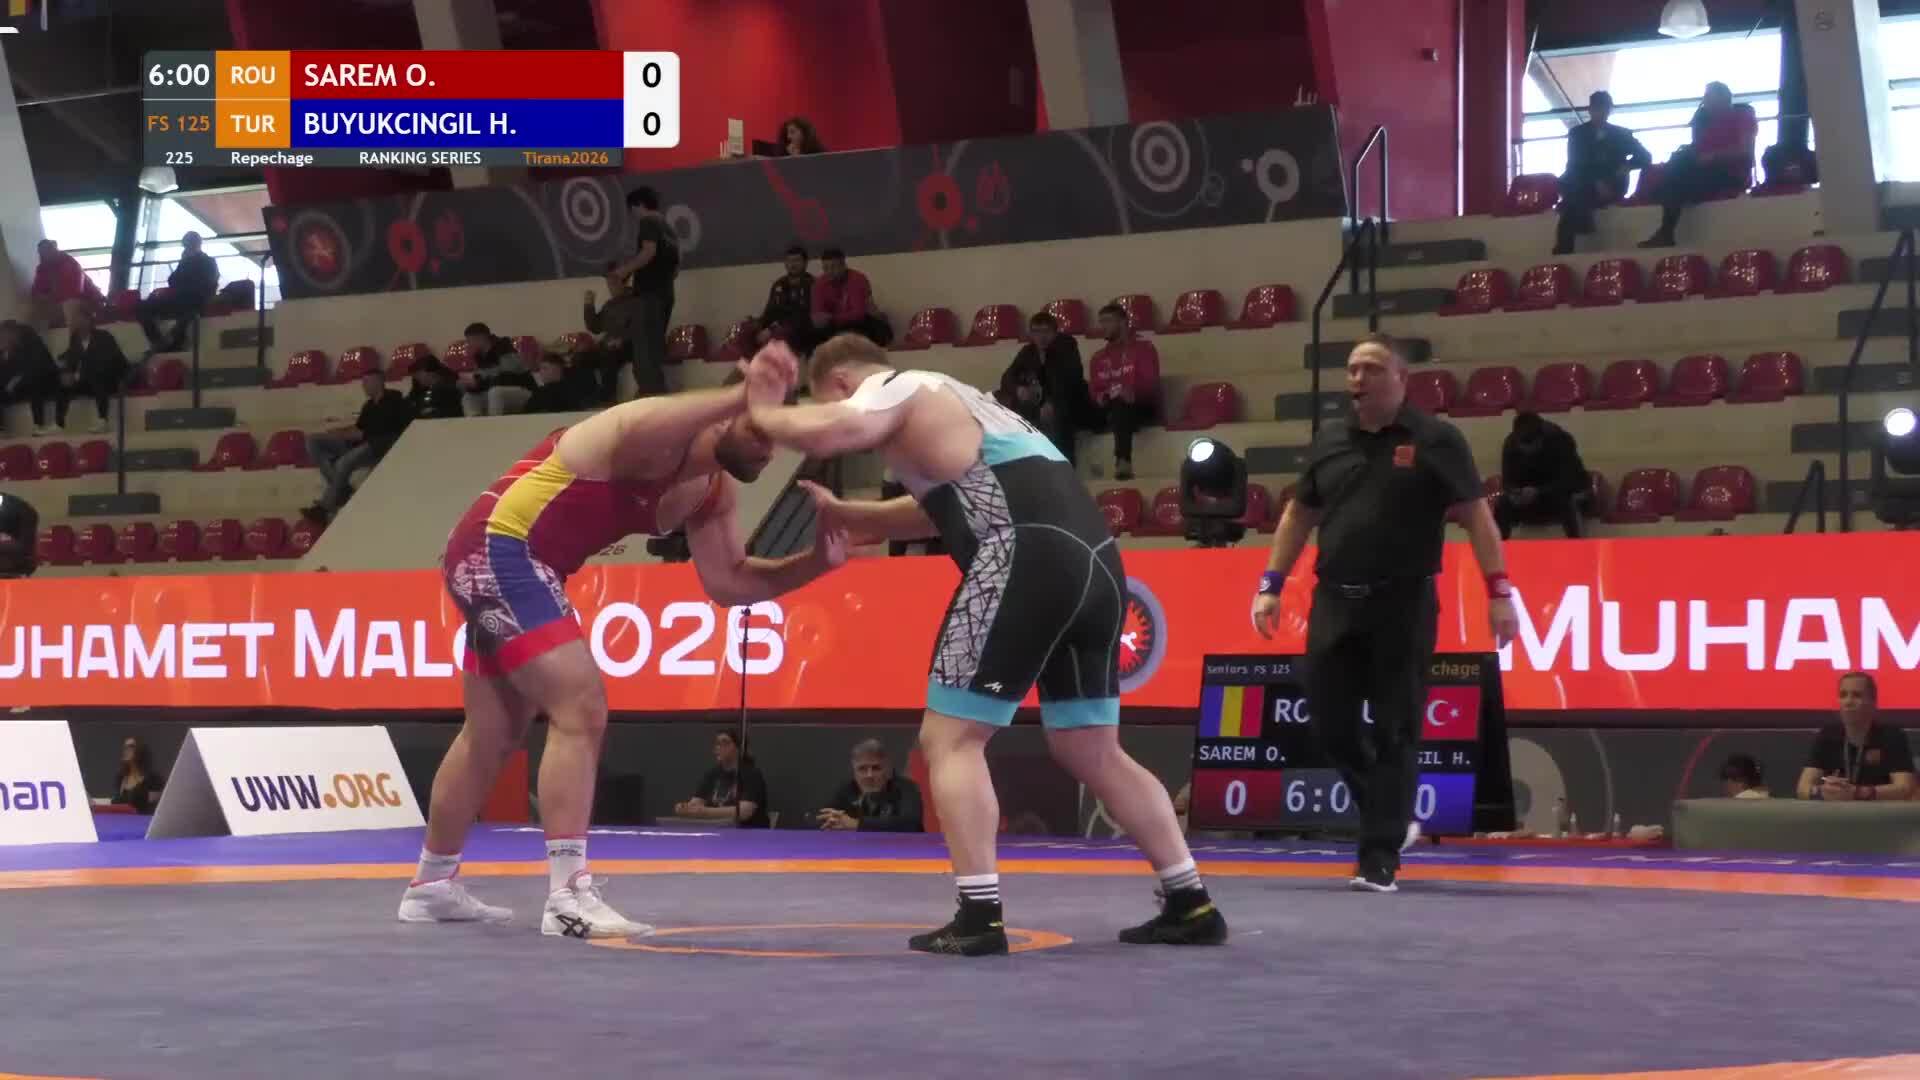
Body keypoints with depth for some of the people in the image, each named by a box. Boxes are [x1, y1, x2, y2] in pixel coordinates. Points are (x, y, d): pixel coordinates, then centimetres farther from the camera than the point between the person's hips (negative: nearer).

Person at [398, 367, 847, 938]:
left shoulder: (713, 493, 8)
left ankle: (432, 884, 36)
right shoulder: (662, 441, -22)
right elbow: (639, 429, -48)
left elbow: (729, 581, 9)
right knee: (580, 709, -17)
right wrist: (745, 396, -59)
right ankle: (568, 896, -19)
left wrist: (813, 564, -6)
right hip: (499, 548, -11)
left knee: (492, 735, 20)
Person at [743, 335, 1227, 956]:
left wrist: (764, 412, 6)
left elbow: (830, 432, -13)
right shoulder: (946, 400, 34)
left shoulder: (891, 390, 7)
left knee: (951, 738, 0)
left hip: (1029, 559, -9)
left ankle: (979, 918, -7)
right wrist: (841, 516, 38)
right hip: (1094, 560, 9)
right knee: (1093, 752, 18)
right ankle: (1191, 905, 18)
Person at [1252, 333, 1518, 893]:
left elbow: (1476, 514, -6)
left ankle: (1380, 857, 2)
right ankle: (1393, 819, 28)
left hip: (1404, 601, -5)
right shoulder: (1329, 441, 10)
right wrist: (1271, 585, 13)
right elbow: (1299, 516, 19)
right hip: (1334, 600, 5)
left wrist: (1499, 590, -13)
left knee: (1394, 732, -3)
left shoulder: (1434, 440, -4)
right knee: (1330, 723, 5)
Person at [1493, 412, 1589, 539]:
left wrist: (1538, 492, -43)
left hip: (1566, 490, -4)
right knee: (1502, 504, -19)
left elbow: (1567, 480, -30)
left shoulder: (1560, 439, -27)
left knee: (1566, 501, -37)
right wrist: (1514, 493, -34)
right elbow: (1508, 481, -11)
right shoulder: (1511, 444, -14)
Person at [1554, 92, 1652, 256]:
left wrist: (1627, 166, -7)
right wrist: (1596, 183, -17)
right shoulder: (1577, 134, 13)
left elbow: (1646, 157, 15)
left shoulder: (1621, 134, 17)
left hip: (1611, 188, -1)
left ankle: (1563, 250, -41)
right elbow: (1574, 166, 1)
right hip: (1585, 187, 1)